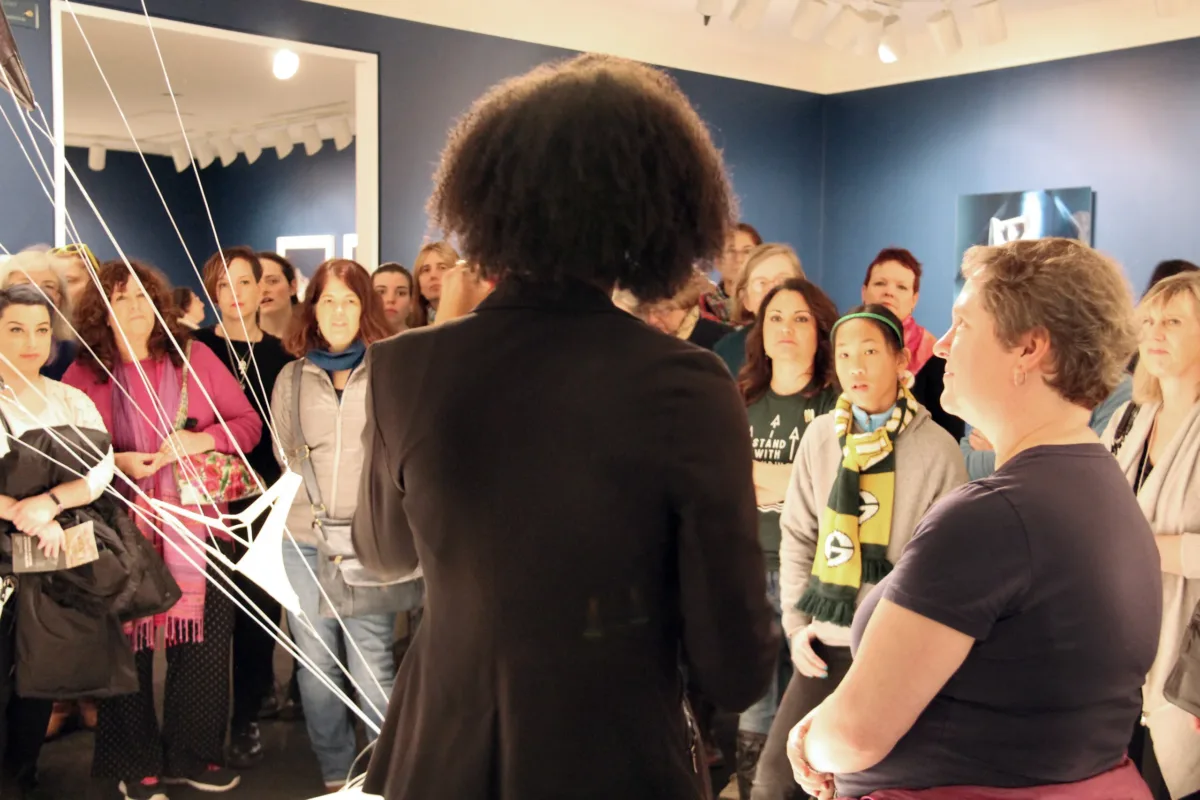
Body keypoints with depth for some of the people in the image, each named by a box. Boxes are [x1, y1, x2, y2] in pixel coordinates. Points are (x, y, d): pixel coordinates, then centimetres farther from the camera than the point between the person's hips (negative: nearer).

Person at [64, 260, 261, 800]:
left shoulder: (194, 357, 2)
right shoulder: (84, 374, -1)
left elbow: (248, 423, 3)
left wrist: (201, 440, -14)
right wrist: (115, 463, -16)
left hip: (195, 526, 2)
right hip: (123, 533, -1)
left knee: (205, 642, 5)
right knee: (131, 647, 5)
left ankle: (191, 756, 24)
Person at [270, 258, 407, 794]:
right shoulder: (292, 377, 9)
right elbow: (283, 455, 15)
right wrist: (306, 502, 4)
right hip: (305, 539, 4)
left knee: (370, 663, -3)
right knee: (315, 664, 11)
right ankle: (335, 774, 26)